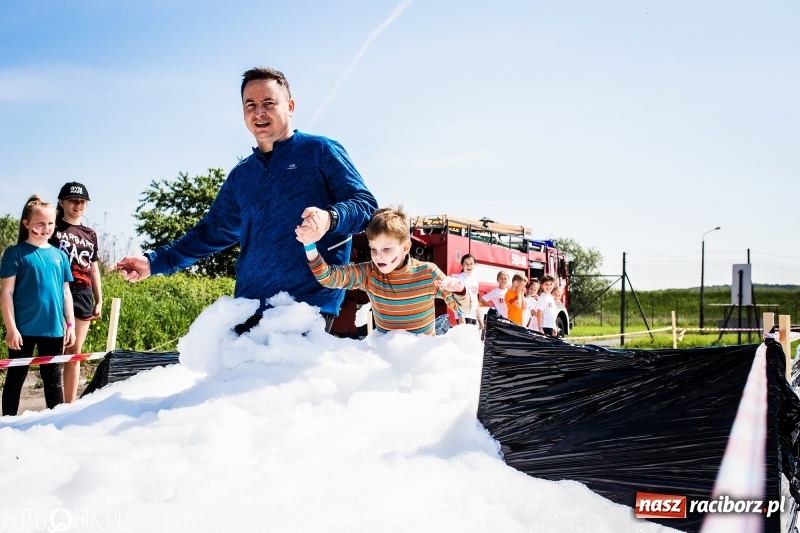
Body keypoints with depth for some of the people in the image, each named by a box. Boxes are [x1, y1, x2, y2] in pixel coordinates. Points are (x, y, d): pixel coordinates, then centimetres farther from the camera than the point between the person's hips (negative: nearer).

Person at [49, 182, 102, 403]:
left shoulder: (90, 235, 16)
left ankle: (70, 404, 14)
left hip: (83, 296, 5)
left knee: (75, 351, 8)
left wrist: (99, 301, 15)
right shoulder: (53, 228, 1)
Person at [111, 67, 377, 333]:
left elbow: (365, 204, -4)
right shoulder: (241, 175, 20)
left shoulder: (320, 151, 3)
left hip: (310, 304, -5)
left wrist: (330, 218, -27)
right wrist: (155, 262, 18)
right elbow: (213, 231, 26)